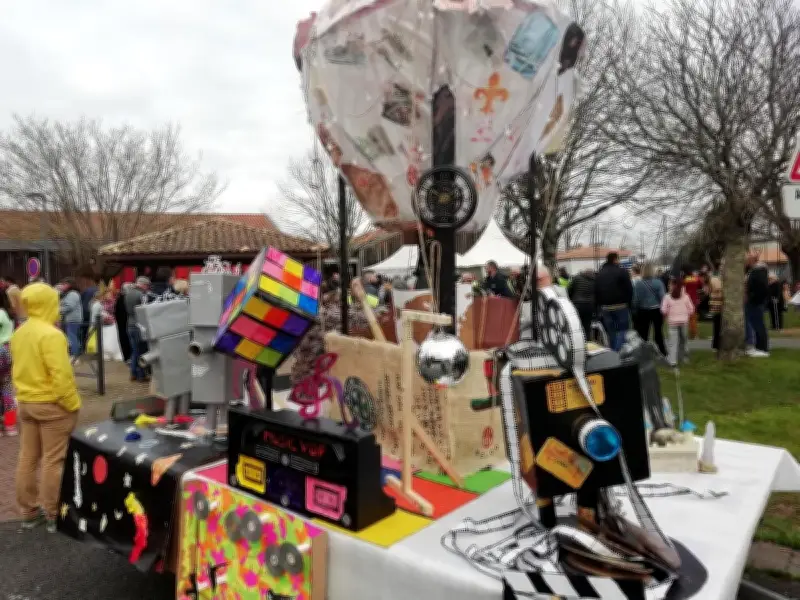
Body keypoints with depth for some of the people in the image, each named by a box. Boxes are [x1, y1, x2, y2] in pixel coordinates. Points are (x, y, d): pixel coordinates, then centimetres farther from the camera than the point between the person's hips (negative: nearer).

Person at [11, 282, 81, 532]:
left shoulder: (19, 333, 7)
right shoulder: (51, 334, -20)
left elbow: (17, 370, 14)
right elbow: (61, 376, -24)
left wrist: (25, 395, 21)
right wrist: (73, 404, -14)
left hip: (25, 403, 8)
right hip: (52, 405, -8)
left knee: (27, 458, 14)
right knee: (53, 461, 1)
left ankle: (29, 512, 26)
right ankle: (54, 516, 10)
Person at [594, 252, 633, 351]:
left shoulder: (598, 274, 10)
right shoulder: (622, 272, -6)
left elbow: (596, 292, 10)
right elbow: (629, 289, -7)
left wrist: (600, 306, 13)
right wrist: (629, 304, 4)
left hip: (605, 307, 5)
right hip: (621, 307, -4)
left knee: (611, 333, 10)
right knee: (621, 331, 0)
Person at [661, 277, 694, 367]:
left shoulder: (667, 297, -9)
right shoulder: (686, 296, -1)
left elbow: (664, 311, -10)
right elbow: (691, 309, 1)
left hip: (672, 322, -3)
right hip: (684, 321, 3)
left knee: (673, 341, -2)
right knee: (684, 340, 19)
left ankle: (673, 360, -9)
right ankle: (685, 358, 31)